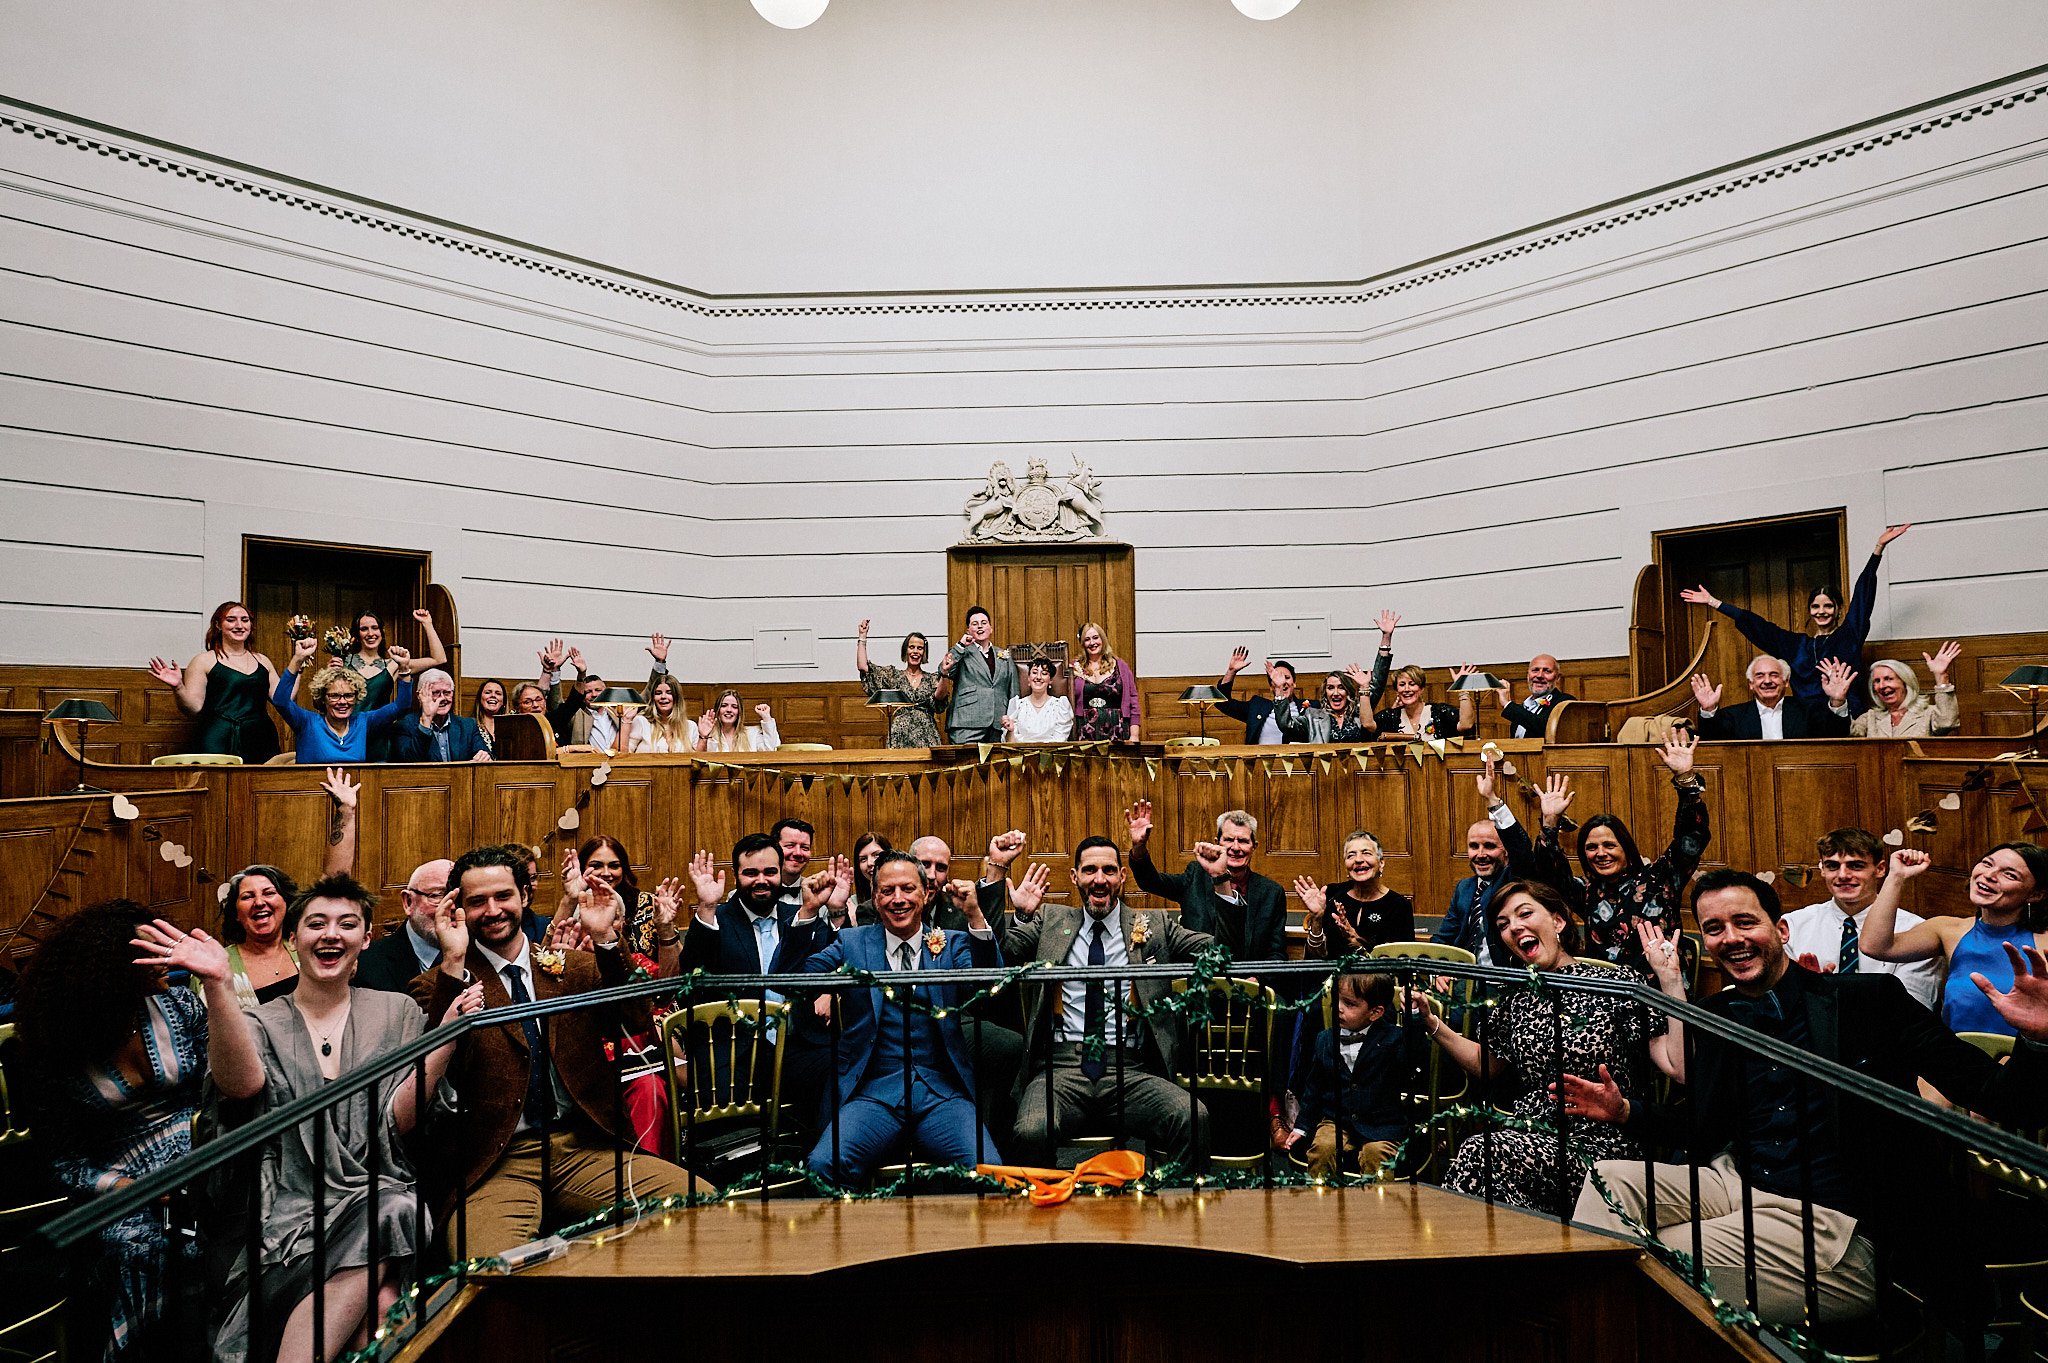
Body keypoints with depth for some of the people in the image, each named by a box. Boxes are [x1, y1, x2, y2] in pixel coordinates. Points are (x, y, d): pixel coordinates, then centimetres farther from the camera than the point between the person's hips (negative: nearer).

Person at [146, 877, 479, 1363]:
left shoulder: (395, 1014, 10)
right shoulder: (262, 1023, 9)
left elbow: (399, 1119, -1)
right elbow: (242, 1085, -16)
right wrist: (217, 984, -26)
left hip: (376, 1200, 2)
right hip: (287, 1210, -1)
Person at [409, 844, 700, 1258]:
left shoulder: (575, 966, 12)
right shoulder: (439, 986, 4)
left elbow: (636, 1022, -2)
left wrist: (605, 940, -12)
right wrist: (454, 963, -20)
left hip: (584, 1146, 3)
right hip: (496, 1161, -3)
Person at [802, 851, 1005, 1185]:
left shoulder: (954, 945, 12)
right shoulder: (852, 942, 14)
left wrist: (975, 917, -17)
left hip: (943, 1094, 0)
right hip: (873, 1092, 1)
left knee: (987, 1170, -26)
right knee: (822, 1166, -27)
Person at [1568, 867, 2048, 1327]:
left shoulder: (1871, 1000, -4)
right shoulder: (1711, 1019, 9)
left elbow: (2000, 1099, -7)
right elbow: (1701, 1128, 18)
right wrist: (1624, 1112, 0)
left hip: (1839, 1224, -5)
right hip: (1741, 1189, 6)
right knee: (1612, 1180, -14)